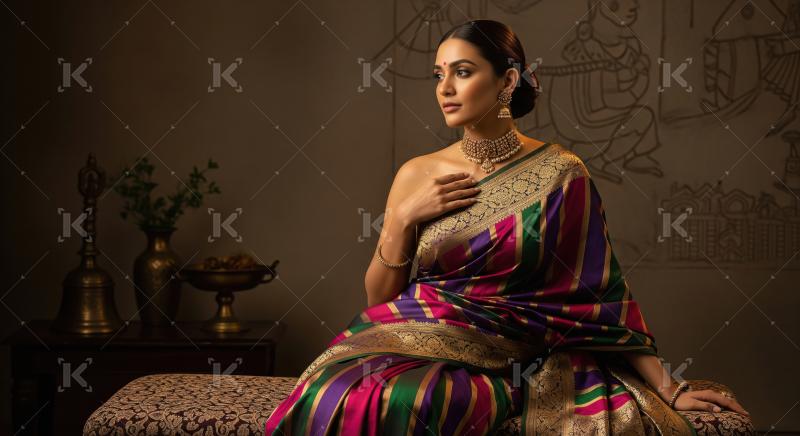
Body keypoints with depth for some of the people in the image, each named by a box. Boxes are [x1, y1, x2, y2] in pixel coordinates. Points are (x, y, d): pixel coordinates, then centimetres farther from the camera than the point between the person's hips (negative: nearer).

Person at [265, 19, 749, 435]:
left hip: (501, 354, -3)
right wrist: (403, 219, -4)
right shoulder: (417, 174, 8)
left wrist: (666, 387, -1)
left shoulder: (559, 173, 1)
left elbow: (605, 293, 3)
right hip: (417, 336, 3)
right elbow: (379, 296, 11)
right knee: (342, 397, -31)